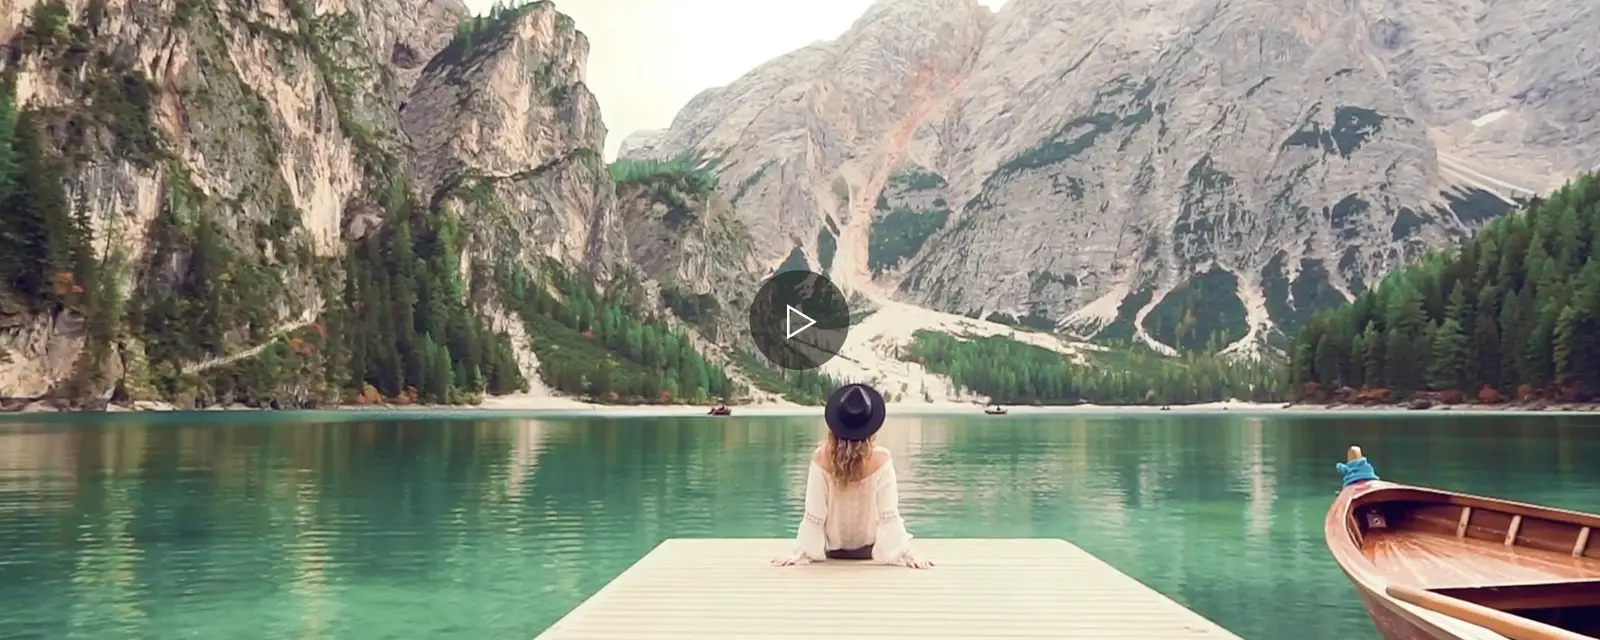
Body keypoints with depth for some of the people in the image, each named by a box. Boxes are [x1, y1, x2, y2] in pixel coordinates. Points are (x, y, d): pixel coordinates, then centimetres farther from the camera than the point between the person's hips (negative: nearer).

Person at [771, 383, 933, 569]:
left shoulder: (821, 458, -25)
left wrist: (801, 553, -12)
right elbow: (889, 514, -24)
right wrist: (904, 553, -15)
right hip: (870, 548, -1)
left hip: (833, 550, 1)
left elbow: (814, 514, -21)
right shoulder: (880, 459, -26)